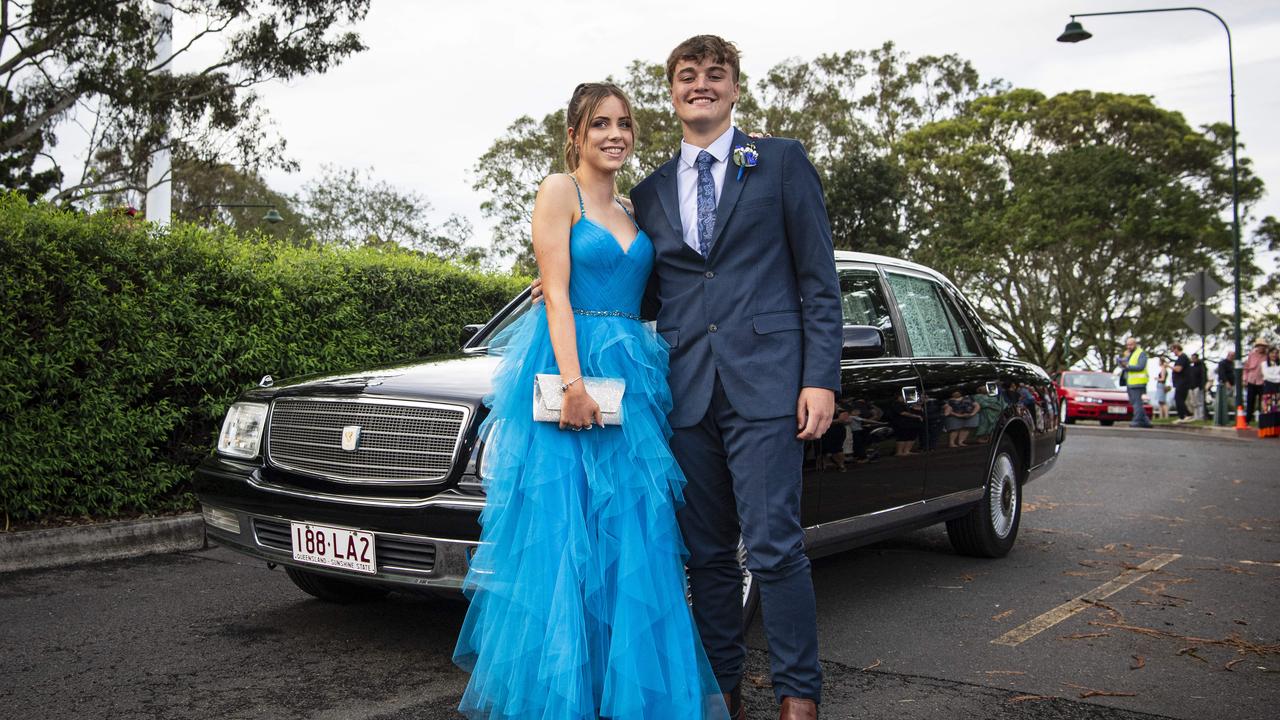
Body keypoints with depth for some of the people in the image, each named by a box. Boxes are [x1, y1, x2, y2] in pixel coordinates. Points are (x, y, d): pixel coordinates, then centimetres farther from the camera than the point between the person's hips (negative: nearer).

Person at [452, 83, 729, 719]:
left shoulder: (631, 213, 20)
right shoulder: (559, 191, 1)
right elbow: (556, 293, -9)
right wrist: (573, 381, -19)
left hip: (629, 378, 6)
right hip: (570, 366, -6)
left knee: (631, 536, 4)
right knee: (564, 535, -4)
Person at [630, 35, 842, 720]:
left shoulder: (781, 160, 8)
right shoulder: (650, 192, 18)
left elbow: (818, 277, 2)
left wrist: (821, 378, -7)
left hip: (765, 381, -4)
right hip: (687, 390, 4)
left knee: (773, 547, -8)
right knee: (706, 553, 8)